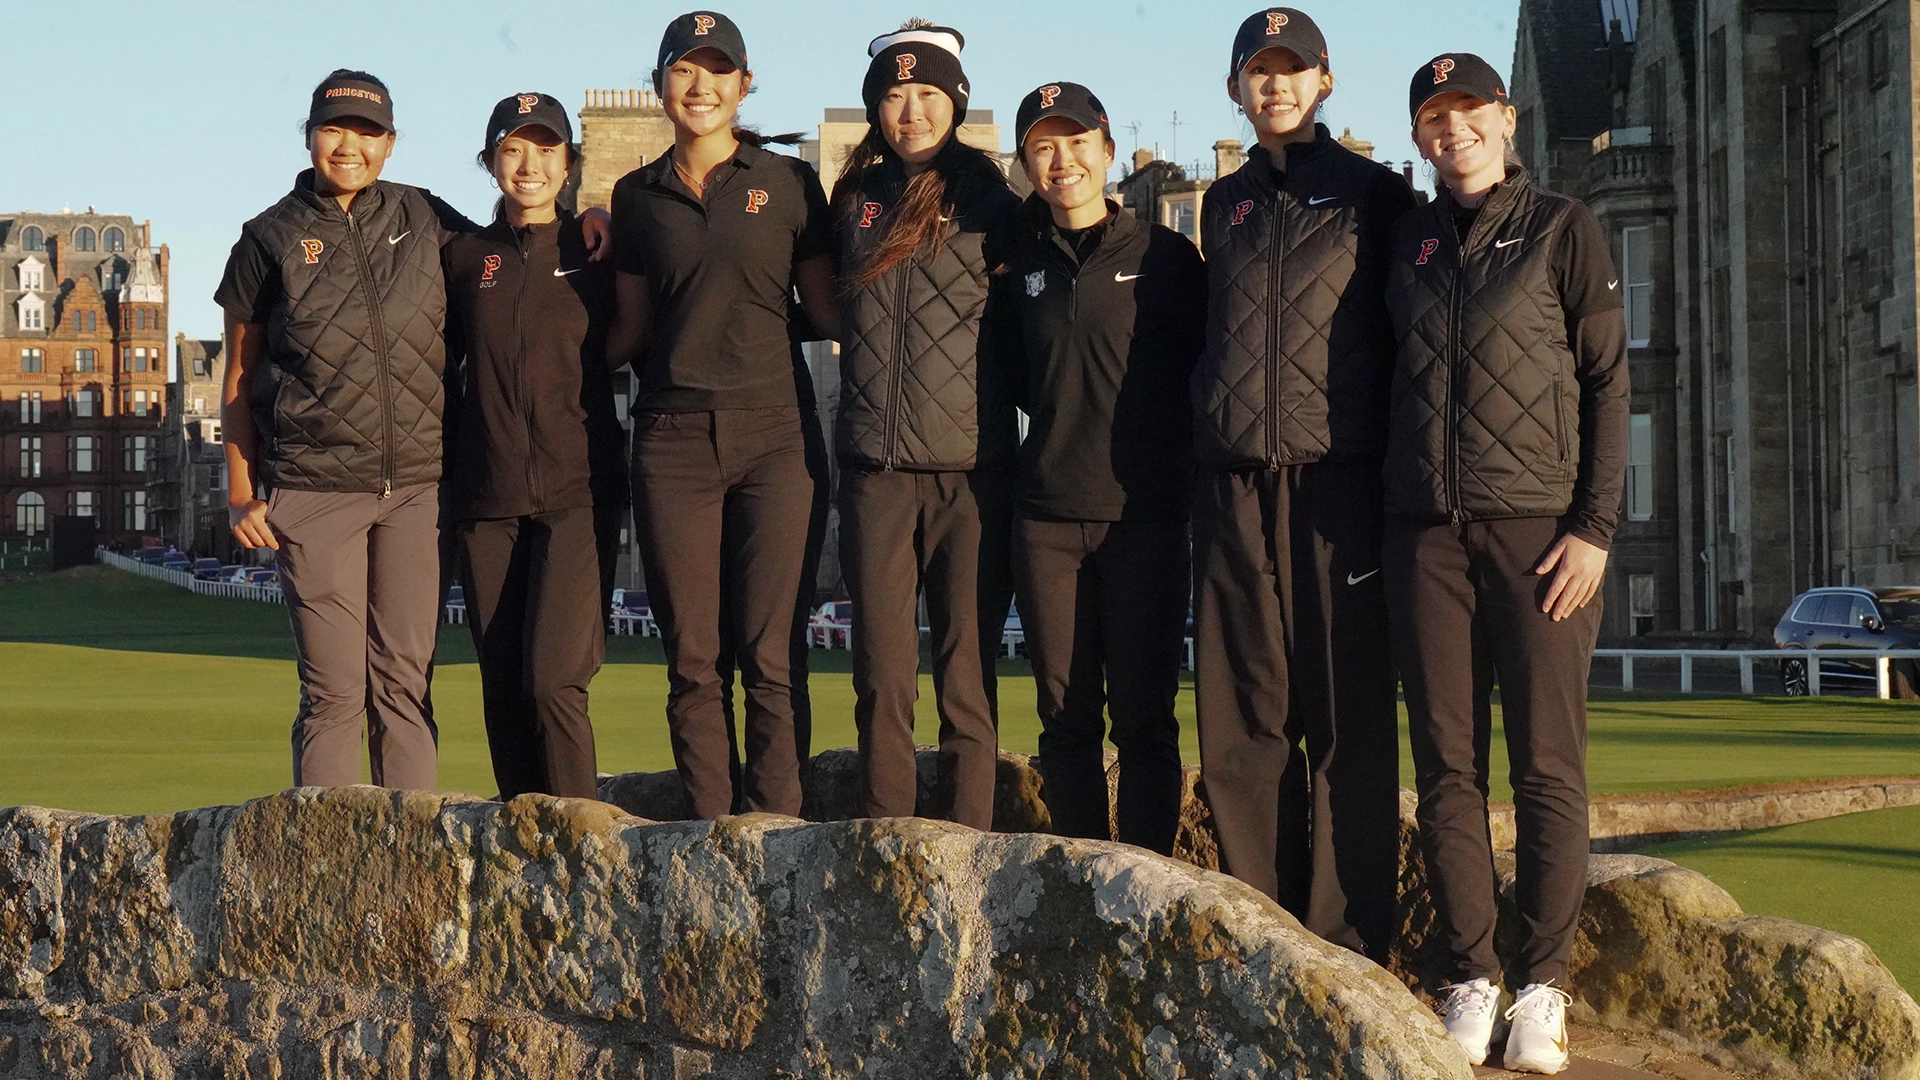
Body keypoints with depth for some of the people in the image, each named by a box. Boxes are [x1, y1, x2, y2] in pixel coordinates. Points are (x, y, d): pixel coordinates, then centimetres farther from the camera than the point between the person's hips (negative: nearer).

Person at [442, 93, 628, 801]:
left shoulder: (596, 252, 4)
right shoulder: (465, 257, 11)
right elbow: (441, 374, 18)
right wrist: (445, 472, 12)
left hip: (577, 493, -3)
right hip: (486, 500, 3)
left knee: (552, 680, -16)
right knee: (503, 690, 3)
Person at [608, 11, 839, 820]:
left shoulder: (789, 184, 6)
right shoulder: (636, 197, 12)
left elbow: (826, 311, 8)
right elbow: (631, 329, 16)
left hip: (771, 435, -2)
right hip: (672, 440, 2)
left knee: (768, 659, -4)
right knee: (692, 661, 1)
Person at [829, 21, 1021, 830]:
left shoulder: (989, 204, 3)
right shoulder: (854, 201, 11)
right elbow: (830, 309, 24)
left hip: (969, 466, -3)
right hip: (874, 467, 3)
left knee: (967, 670, -2)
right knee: (881, 673, 2)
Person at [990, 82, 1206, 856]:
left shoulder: (1166, 257, 2)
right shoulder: (1020, 265, 10)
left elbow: (1204, 371, 6)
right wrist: (1062, 428, 12)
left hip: (1145, 514, -3)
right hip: (1047, 518, 3)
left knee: (1143, 718, -3)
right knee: (1066, 717, 5)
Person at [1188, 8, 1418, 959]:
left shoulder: (1375, 197, 6)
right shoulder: (1223, 206, 19)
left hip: (1340, 483, -4)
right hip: (1233, 486, 4)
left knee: (1349, 723, -4)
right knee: (1240, 719, 2)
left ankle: (1349, 950, -2)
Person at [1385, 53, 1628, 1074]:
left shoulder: (1564, 228, 3)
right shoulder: (1407, 241, 14)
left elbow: (1606, 382, 0)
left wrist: (1596, 525, -8)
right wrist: (1387, 519, 9)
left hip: (1539, 526, -3)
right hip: (1425, 530, 3)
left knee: (1547, 765, -3)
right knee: (1446, 767, 2)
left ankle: (1542, 985, 1)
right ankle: (1470, 980, 6)